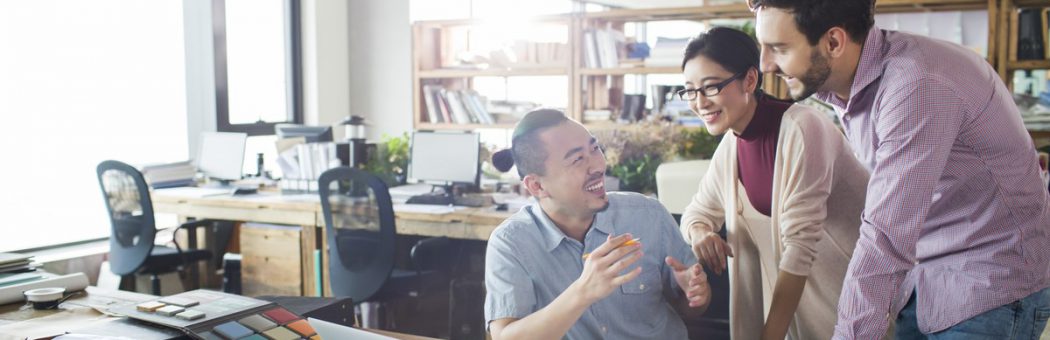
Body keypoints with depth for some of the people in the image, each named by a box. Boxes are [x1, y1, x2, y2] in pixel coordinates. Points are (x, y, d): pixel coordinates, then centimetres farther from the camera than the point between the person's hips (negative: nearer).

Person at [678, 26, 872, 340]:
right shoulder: (730, 145, -1)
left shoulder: (800, 129, -23)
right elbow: (698, 212, 9)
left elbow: (801, 243, -24)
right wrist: (700, 234, -15)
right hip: (801, 285, 6)